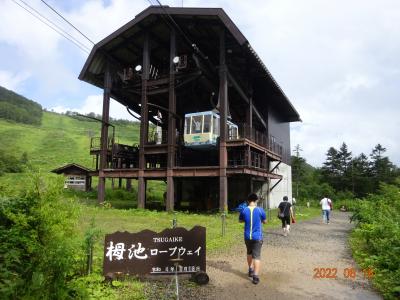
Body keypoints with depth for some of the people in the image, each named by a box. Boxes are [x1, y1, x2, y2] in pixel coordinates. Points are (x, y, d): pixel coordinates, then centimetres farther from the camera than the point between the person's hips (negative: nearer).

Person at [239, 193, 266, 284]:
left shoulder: (244, 210, -6)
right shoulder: (260, 210, -10)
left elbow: (240, 220, 11)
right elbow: (264, 221, 4)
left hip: (247, 236, 3)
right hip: (257, 237, -3)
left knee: (249, 253, 24)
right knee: (257, 256, 0)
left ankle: (251, 270, 37)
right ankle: (255, 276, -7)